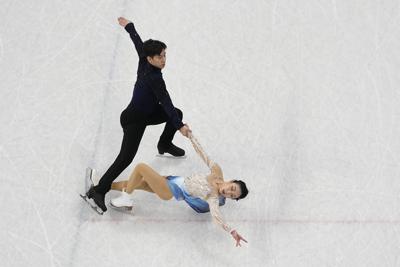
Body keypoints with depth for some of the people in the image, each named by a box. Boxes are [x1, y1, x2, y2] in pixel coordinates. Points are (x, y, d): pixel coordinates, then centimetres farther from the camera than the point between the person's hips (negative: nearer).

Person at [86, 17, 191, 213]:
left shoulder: (145, 62, -7)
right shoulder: (154, 78, -30)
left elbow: (138, 42, 9)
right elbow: (166, 103, -34)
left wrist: (128, 26, 25)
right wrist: (179, 126, -36)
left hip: (147, 112, 10)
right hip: (134, 120, -10)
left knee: (177, 114, 21)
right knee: (126, 157, -19)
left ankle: (164, 145, 45)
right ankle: (98, 191, -21)